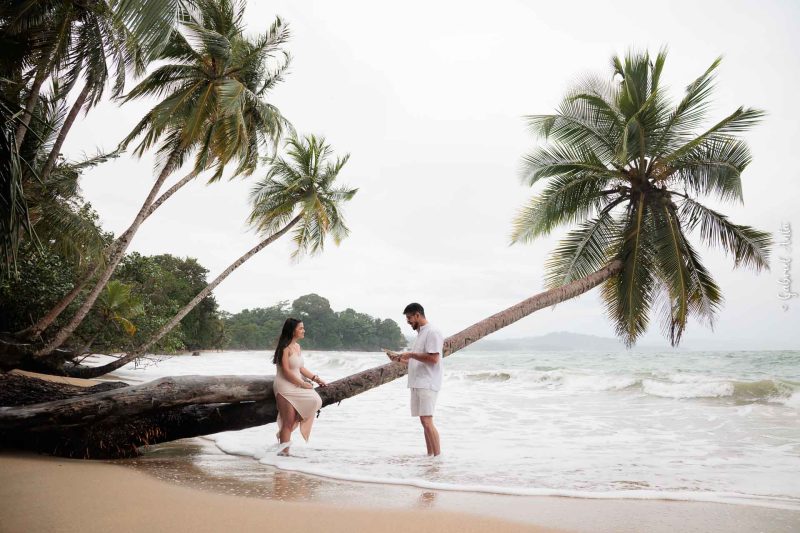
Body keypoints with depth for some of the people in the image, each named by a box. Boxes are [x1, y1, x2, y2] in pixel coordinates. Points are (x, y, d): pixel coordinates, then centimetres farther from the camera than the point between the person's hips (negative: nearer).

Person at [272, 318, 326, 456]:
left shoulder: (297, 346, 12)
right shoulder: (285, 347, -14)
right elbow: (286, 371, -19)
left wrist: (315, 378, 11)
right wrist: (302, 383, -14)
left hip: (296, 386, 8)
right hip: (285, 387, -8)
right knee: (288, 422, -6)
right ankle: (284, 450, 5)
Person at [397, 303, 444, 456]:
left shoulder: (432, 333, -10)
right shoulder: (420, 334, 20)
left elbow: (433, 358, -19)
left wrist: (411, 354, -14)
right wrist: (404, 360, 12)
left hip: (427, 384, -10)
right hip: (417, 383, 10)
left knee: (427, 421, -13)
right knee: (424, 422, 10)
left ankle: (438, 456, -10)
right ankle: (430, 455, 14)